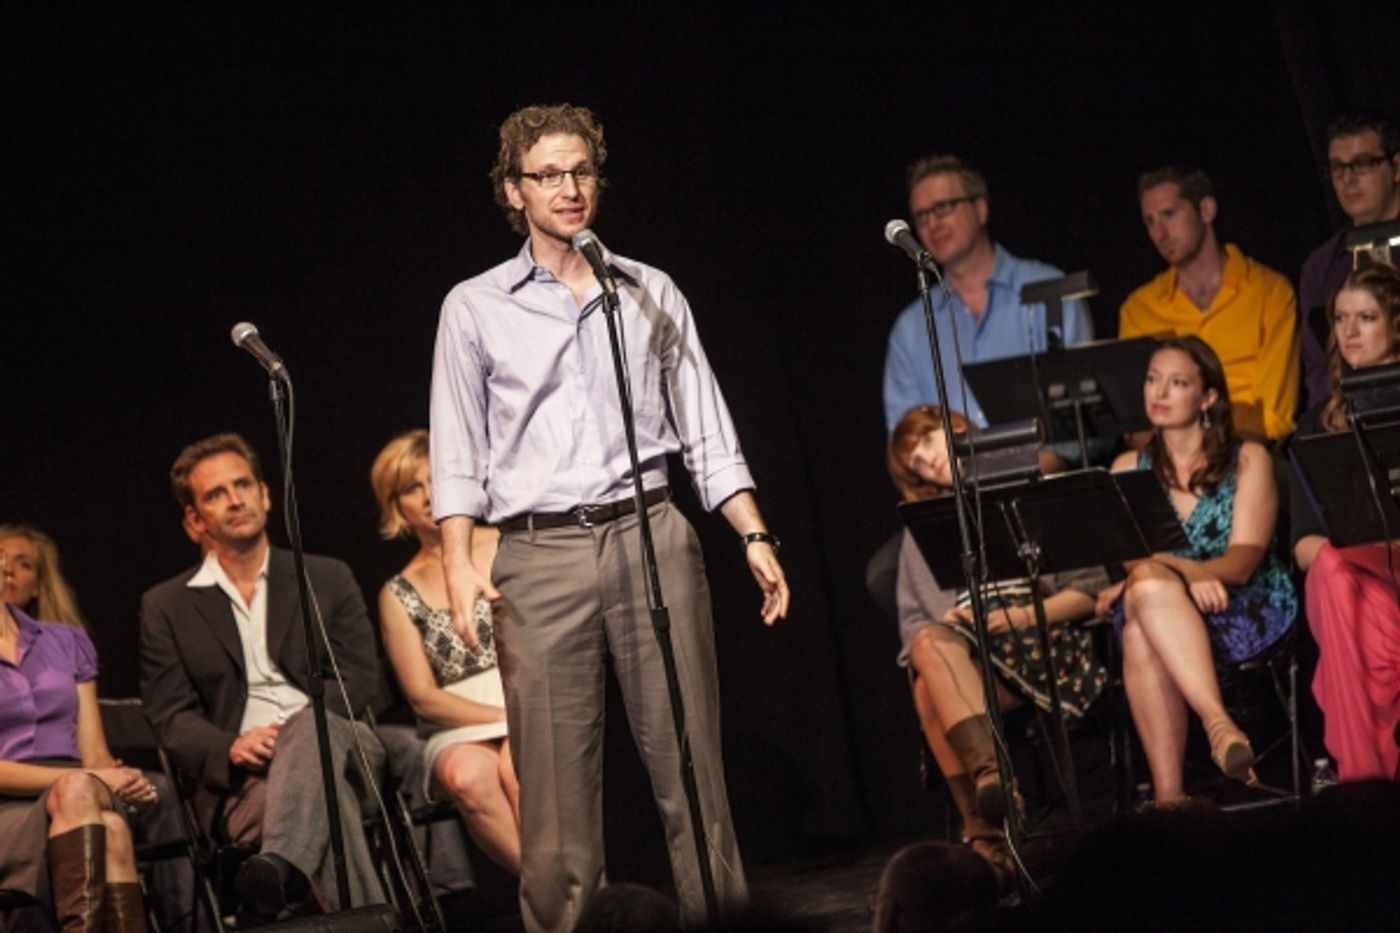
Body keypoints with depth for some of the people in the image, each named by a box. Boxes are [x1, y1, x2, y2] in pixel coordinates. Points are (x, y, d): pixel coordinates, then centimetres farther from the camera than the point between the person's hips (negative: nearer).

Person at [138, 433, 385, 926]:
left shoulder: (327, 579, 18)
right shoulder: (166, 606, 16)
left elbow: (361, 680, 9)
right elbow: (171, 717, 8)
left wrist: (293, 733, -11)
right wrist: (230, 748, -15)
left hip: (331, 742, 1)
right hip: (240, 776, 0)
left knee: (312, 728, -39)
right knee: (324, 792, -37)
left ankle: (277, 872, -64)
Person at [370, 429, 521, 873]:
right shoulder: (399, 595, 12)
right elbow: (424, 698, 5)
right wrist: (505, 718, -10)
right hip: (460, 732, 1)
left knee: (516, 767, -35)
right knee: (468, 775, -35)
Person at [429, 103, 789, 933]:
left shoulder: (652, 294, 13)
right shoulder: (475, 308, 9)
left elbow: (708, 436, 12)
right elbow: (459, 454, 5)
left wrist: (755, 535, 3)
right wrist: (459, 564, -7)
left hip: (654, 537, 1)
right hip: (541, 555, -1)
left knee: (691, 755, 0)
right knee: (555, 777, -1)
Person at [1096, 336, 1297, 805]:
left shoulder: (1248, 459, 6)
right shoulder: (1129, 468, 16)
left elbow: (1244, 559, -7)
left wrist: (1167, 567, -27)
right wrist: (1192, 573, -21)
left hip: (1245, 614, -3)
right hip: (1151, 611, 3)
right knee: (1145, 584, -35)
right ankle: (1219, 723, -43)